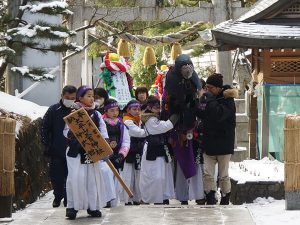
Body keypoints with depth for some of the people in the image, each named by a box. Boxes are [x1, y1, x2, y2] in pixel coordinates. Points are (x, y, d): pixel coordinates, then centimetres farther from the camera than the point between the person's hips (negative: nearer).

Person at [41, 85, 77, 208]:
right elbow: (44, 128, 4)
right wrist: (47, 145, -2)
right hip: (56, 150, 1)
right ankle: (58, 196, 19)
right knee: (56, 175, 4)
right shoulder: (53, 110, 1)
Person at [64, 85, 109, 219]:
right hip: (76, 150, -4)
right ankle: (72, 206, -1)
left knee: (93, 178, 5)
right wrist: (70, 134, -26)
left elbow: (102, 130, 2)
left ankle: (93, 206, 16)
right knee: (76, 177, -10)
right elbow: (66, 130, -3)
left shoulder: (96, 114, 9)